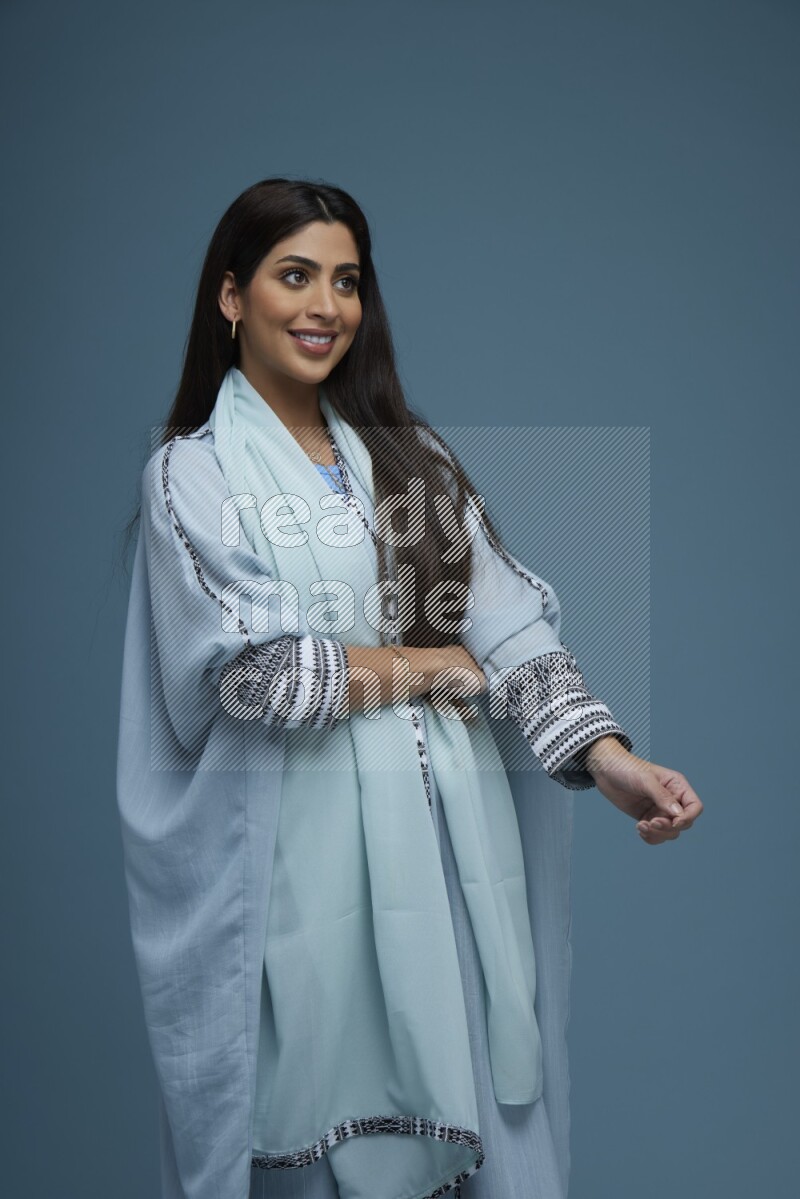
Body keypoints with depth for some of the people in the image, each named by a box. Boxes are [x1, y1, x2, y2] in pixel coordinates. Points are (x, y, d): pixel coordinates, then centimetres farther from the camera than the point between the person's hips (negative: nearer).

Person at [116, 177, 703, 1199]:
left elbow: (506, 616, -1)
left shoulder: (407, 451, 11)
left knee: (462, 1092, 10)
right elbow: (251, 670, -13)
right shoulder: (191, 472, -1)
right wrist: (425, 665, -4)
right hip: (310, 835, -4)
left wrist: (607, 754, -15)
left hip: (454, 824, 4)